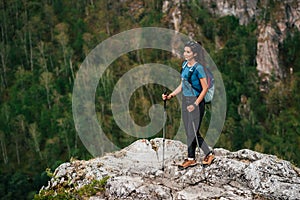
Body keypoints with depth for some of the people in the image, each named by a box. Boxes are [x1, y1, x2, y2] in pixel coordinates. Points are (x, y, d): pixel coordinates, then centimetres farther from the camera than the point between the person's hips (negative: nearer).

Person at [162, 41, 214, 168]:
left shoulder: (198, 68, -14)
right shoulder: (184, 65, 9)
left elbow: (205, 88, -14)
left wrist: (195, 104, -19)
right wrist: (170, 96, 7)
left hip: (196, 101, -8)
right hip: (185, 100, 8)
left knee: (192, 130, -2)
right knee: (189, 131, 10)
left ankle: (191, 158, 12)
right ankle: (209, 154, 20)